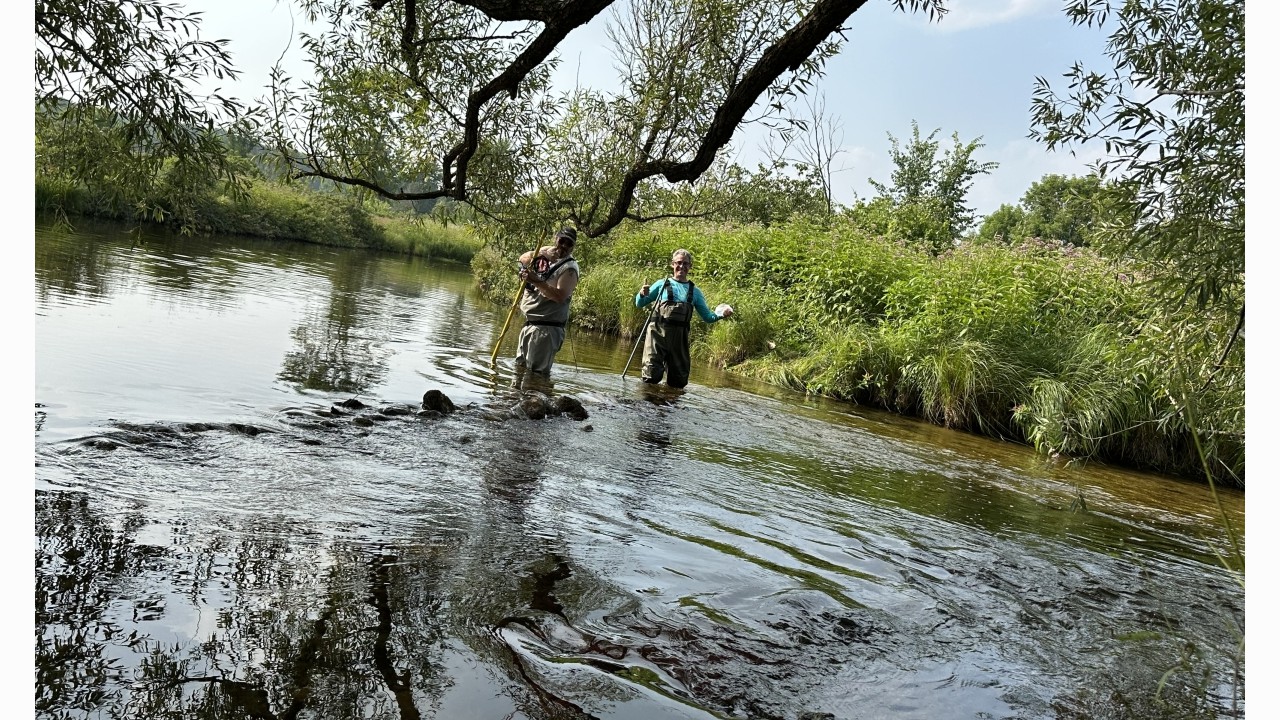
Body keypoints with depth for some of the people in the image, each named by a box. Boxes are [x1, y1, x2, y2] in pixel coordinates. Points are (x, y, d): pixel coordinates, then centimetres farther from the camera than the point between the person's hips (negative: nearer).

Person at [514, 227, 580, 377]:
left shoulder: (569, 268, -13)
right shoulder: (547, 251, 11)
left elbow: (560, 296, -26)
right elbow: (523, 259, 2)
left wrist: (536, 281, -31)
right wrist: (540, 254, -15)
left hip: (546, 328, -8)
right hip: (529, 323, 9)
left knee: (537, 373, -13)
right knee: (520, 367, 20)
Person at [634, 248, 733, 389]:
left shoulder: (695, 292, 17)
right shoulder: (662, 284, 11)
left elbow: (707, 317, 16)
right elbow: (639, 304, 14)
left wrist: (721, 315, -5)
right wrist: (642, 294, -10)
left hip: (679, 337, 3)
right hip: (658, 332, -3)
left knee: (679, 382, 4)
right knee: (651, 377, -15)